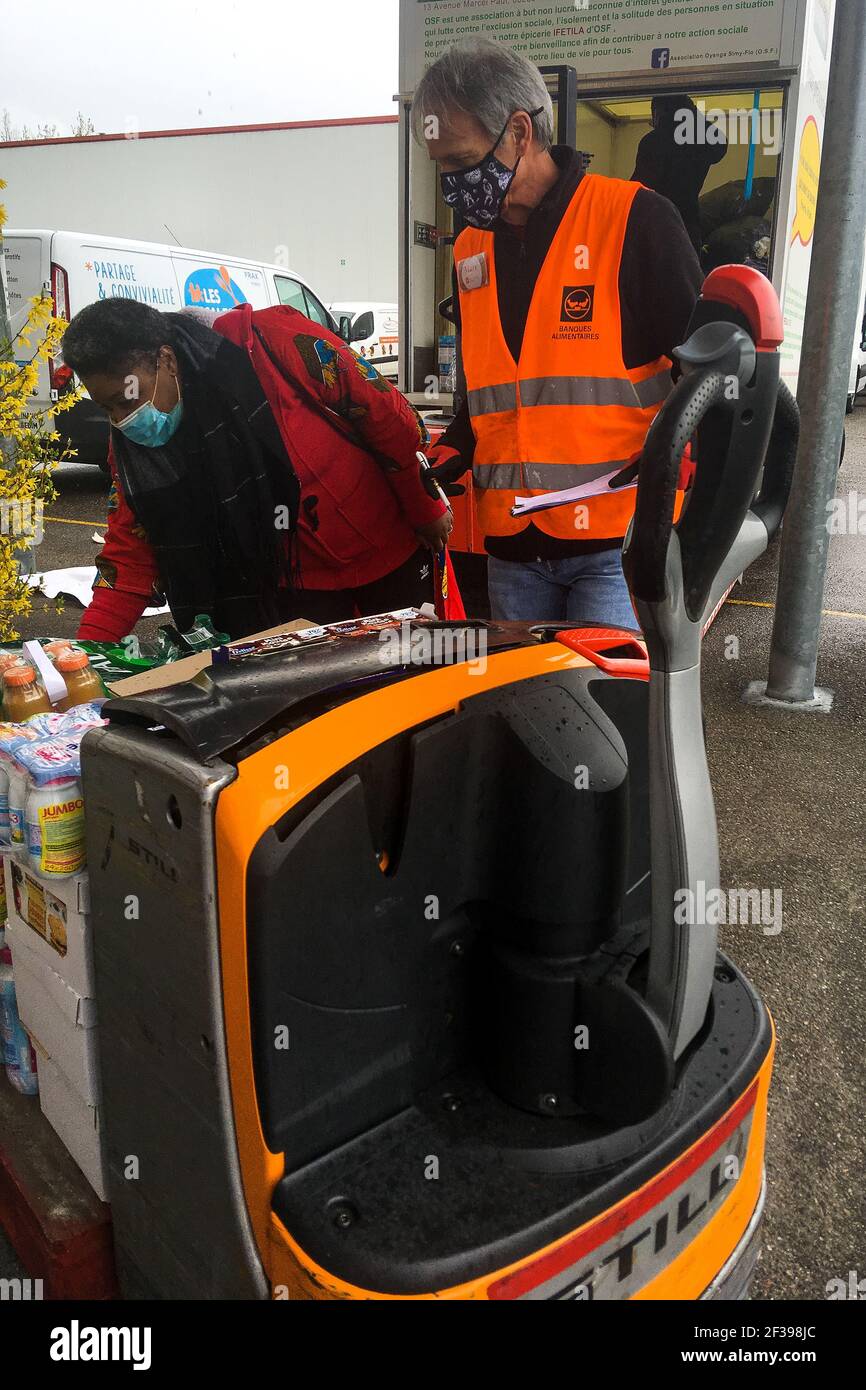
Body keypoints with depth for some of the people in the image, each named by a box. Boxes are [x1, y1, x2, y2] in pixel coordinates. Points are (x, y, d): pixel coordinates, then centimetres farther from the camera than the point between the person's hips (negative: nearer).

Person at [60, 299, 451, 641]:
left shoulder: (270, 343, -26)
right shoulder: (128, 445, -10)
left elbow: (384, 412, -17)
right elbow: (129, 560, -6)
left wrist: (426, 509, -7)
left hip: (388, 549, -2)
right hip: (295, 585, 3)